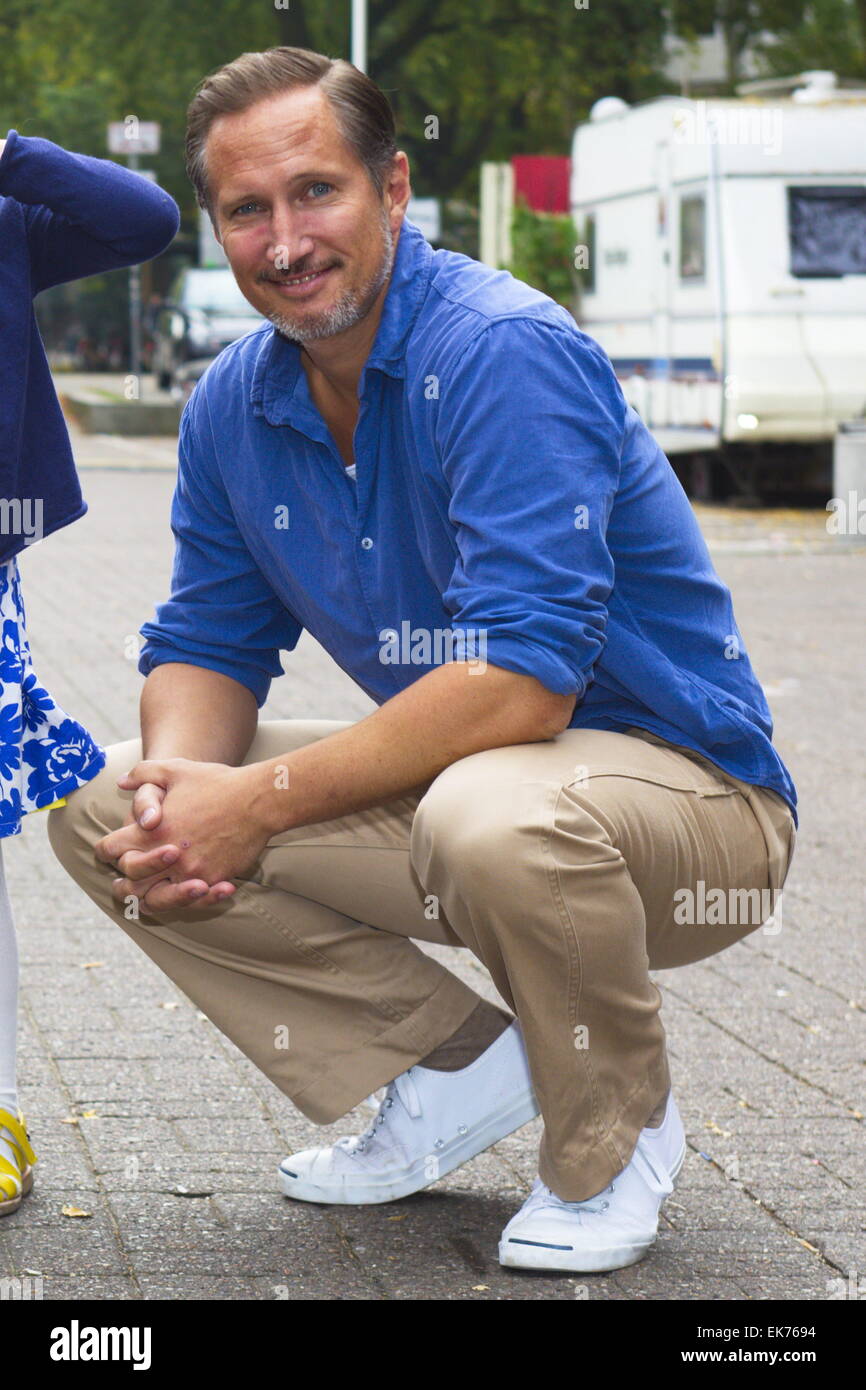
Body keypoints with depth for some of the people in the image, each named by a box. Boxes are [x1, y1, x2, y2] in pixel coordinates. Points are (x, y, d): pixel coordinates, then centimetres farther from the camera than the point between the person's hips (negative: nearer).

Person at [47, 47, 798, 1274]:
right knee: (104, 813, -3)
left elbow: (521, 682, -31)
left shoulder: (504, 352, -23)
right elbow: (207, 648, 7)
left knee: (493, 815, -41)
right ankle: (462, 1069, 3)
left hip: (685, 792, -7)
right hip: (448, 779, 7)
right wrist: (182, 792, -17)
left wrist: (267, 800, -27)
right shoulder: (233, 407, 1)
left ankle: (614, 1135, -9)